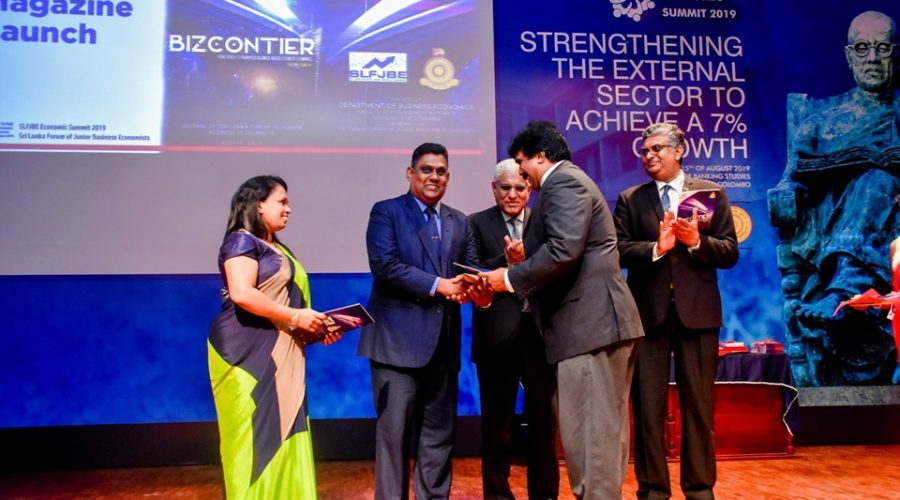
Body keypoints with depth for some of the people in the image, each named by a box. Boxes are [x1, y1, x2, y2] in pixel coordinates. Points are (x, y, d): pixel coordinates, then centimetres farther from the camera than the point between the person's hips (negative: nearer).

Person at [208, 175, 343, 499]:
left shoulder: (278, 250, 20)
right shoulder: (242, 241, -6)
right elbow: (242, 293, -20)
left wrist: (316, 328, 9)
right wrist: (295, 317, -17)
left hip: (279, 359, 8)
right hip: (249, 356, -8)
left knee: (282, 435, 6)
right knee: (255, 436, -5)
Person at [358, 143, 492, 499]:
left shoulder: (459, 222, 17)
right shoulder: (386, 212, 1)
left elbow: (472, 269, 9)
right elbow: (384, 266, -13)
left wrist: (481, 290, -14)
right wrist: (438, 285, -17)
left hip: (443, 341, 6)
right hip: (399, 339, -5)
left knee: (439, 432, 12)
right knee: (394, 430, 0)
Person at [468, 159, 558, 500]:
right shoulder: (477, 223, 3)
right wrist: (506, 262, -21)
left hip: (541, 333, 2)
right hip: (498, 337, -2)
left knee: (544, 419, 12)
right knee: (497, 421, 10)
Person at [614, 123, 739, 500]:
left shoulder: (711, 193, 7)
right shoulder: (630, 199, 8)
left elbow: (730, 253, 2)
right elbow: (619, 251, -4)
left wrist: (697, 242, -16)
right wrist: (656, 247, -19)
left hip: (697, 311, 0)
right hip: (648, 311, 1)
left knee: (698, 405, 8)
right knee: (648, 406, 6)